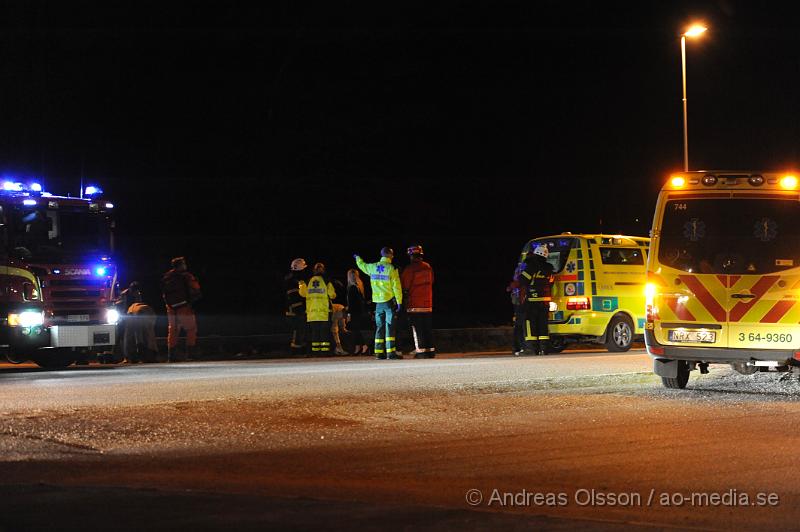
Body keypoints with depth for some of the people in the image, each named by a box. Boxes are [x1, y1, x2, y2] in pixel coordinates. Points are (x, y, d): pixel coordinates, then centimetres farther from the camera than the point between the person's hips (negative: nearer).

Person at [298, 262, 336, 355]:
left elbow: (303, 294, 16)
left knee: (314, 331, 8)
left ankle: (315, 351, 4)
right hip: (324, 312, -3)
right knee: (325, 331, 0)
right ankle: (325, 350, -7)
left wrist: (302, 285, 33)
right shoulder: (326, 281, -3)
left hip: (311, 312, 3)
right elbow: (332, 295, -4)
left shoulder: (309, 282, 5)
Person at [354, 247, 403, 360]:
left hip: (378, 302, 5)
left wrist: (358, 258, 51)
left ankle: (379, 352, 9)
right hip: (390, 300, -5)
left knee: (379, 326, 10)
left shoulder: (372, 267, 6)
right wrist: (399, 302, -9)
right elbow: (396, 287, -13)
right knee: (390, 326, -6)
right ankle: (391, 352, -12)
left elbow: (362, 265, 29)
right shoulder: (391, 269, -10)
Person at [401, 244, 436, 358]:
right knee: (428, 328, 11)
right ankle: (430, 350, 12)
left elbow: (404, 286, -9)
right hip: (428, 304, 6)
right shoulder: (428, 267, 6)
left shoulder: (409, 269, -12)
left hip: (414, 304, -5)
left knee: (417, 329, -3)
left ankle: (421, 350, -8)